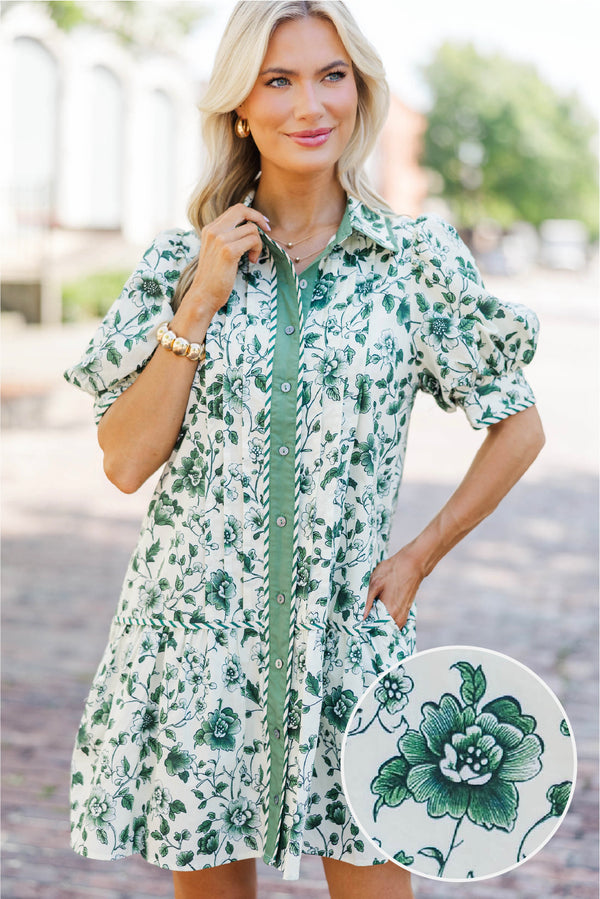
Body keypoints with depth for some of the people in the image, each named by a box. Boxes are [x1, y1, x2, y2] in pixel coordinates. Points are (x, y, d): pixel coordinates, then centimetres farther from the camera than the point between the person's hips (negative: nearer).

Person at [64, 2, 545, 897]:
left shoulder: (419, 258, -1)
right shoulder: (183, 259, 2)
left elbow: (519, 429, 8)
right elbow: (125, 462, -3)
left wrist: (418, 559, 3)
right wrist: (201, 303, -9)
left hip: (347, 628, -1)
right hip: (197, 628, 1)